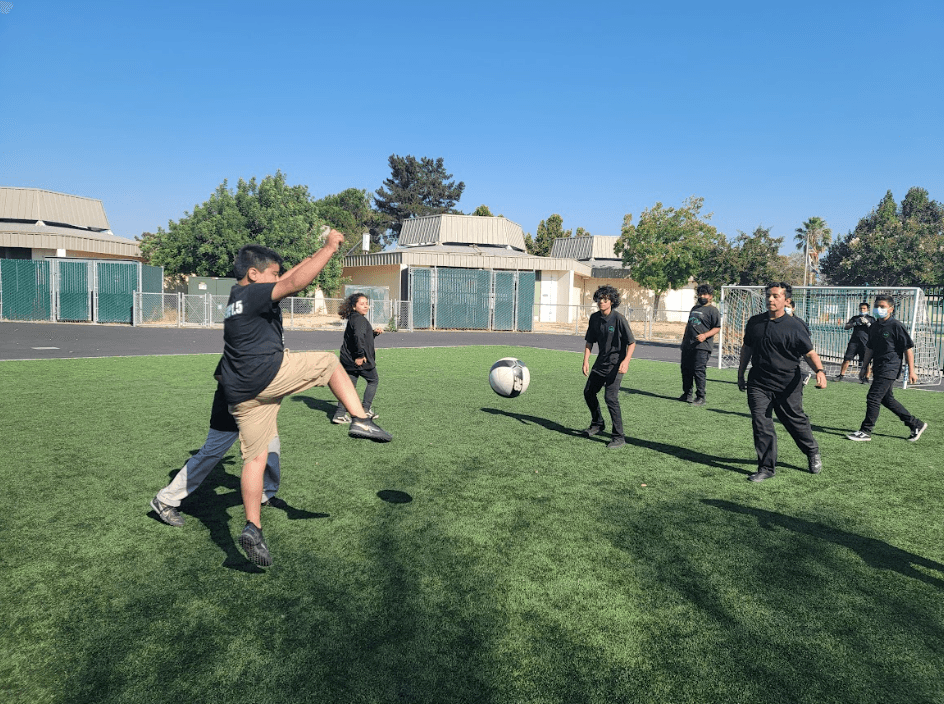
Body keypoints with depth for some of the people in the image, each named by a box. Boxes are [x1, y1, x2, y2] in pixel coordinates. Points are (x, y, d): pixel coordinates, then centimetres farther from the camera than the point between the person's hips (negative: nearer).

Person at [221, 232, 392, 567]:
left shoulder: (237, 297, 21)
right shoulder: (253, 294, -7)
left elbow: (286, 280, 30)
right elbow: (295, 283, -21)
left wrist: (315, 255, 28)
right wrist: (330, 248, -13)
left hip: (241, 394, 9)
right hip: (270, 374, -9)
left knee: (255, 458, 10)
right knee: (329, 362, 11)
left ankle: (252, 529, 8)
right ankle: (360, 420, 0)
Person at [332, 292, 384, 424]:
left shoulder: (352, 319, 18)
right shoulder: (360, 319, -14)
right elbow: (359, 336, -31)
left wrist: (374, 332, 14)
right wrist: (360, 355, -27)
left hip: (347, 359, 9)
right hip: (360, 360, -9)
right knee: (373, 380, 12)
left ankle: (340, 413, 1)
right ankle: (365, 409, 14)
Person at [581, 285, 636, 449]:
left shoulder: (618, 318, -17)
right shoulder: (594, 318, 1)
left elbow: (632, 342, -15)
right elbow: (589, 341, 10)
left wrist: (626, 361, -28)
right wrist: (586, 361, 1)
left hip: (615, 364, -7)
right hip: (600, 362, 7)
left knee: (610, 397, -15)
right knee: (588, 392, 15)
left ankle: (619, 437, -5)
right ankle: (598, 424, 39)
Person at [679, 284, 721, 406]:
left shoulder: (712, 310, -2)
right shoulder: (694, 308, 22)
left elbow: (717, 328, -8)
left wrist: (705, 335, -22)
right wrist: (684, 338, 22)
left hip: (702, 346, -8)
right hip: (687, 345, 8)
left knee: (699, 371, -11)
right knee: (686, 370, 10)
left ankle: (701, 398, -6)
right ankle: (687, 394, 21)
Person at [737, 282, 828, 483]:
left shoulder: (794, 326, -6)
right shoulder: (754, 322, 6)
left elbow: (810, 353, -6)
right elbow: (747, 348, 18)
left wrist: (819, 371, -23)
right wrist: (741, 373, 20)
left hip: (788, 385, -3)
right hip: (758, 384, 3)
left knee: (796, 421, 10)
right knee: (761, 425, -5)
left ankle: (813, 453, 39)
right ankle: (767, 468, 5)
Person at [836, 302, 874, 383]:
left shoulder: (871, 319, 12)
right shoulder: (855, 318, 18)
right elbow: (845, 327, 8)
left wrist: (867, 323, -11)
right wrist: (855, 323, -7)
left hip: (865, 342, -2)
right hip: (854, 341, 2)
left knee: (865, 361, -3)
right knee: (847, 358, -4)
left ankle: (866, 377, 9)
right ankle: (841, 375, 2)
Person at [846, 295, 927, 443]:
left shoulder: (896, 326, -11)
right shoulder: (873, 327, 11)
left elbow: (908, 349, -10)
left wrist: (911, 371, -12)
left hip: (890, 368, -9)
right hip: (878, 368, 9)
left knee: (873, 397, -10)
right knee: (886, 399, 16)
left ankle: (865, 432, -3)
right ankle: (916, 424, 29)